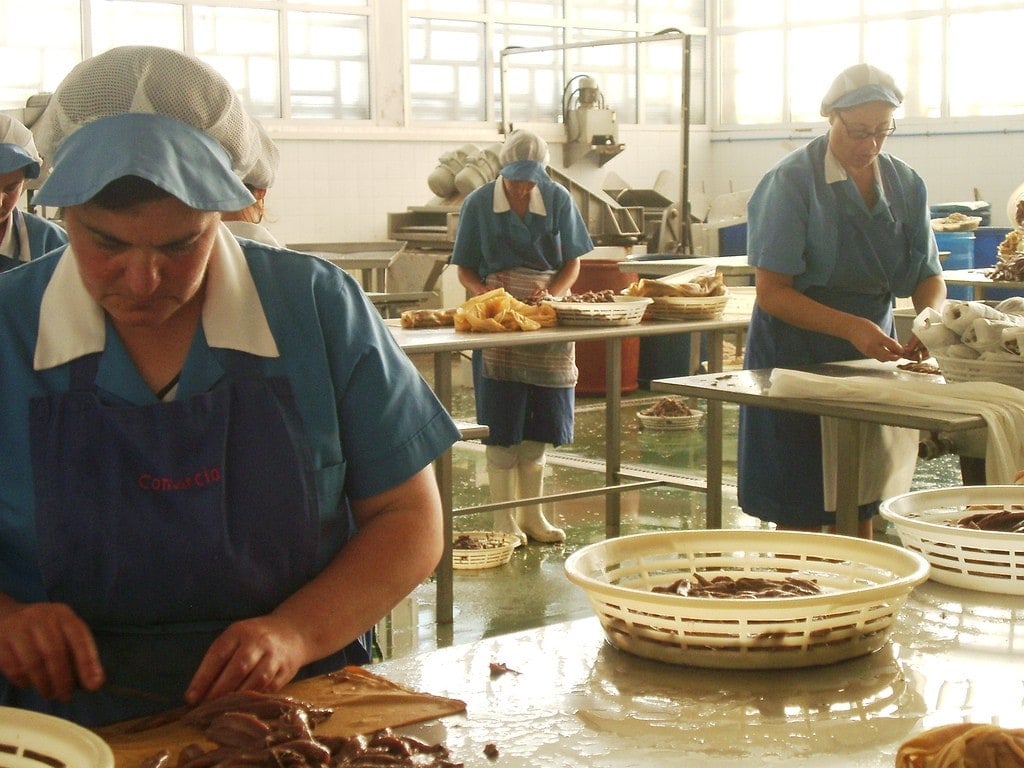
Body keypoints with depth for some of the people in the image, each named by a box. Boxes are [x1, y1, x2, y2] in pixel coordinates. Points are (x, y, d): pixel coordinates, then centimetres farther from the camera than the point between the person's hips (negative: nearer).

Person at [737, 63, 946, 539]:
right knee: (801, 516, 0)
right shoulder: (792, 182, -11)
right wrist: (850, 327, -27)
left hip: (871, 356, 5)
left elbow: (929, 276, 9)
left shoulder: (905, 184, 4)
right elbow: (771, 293, -15)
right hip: (797, 357, -5)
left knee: (859, 510, 10)